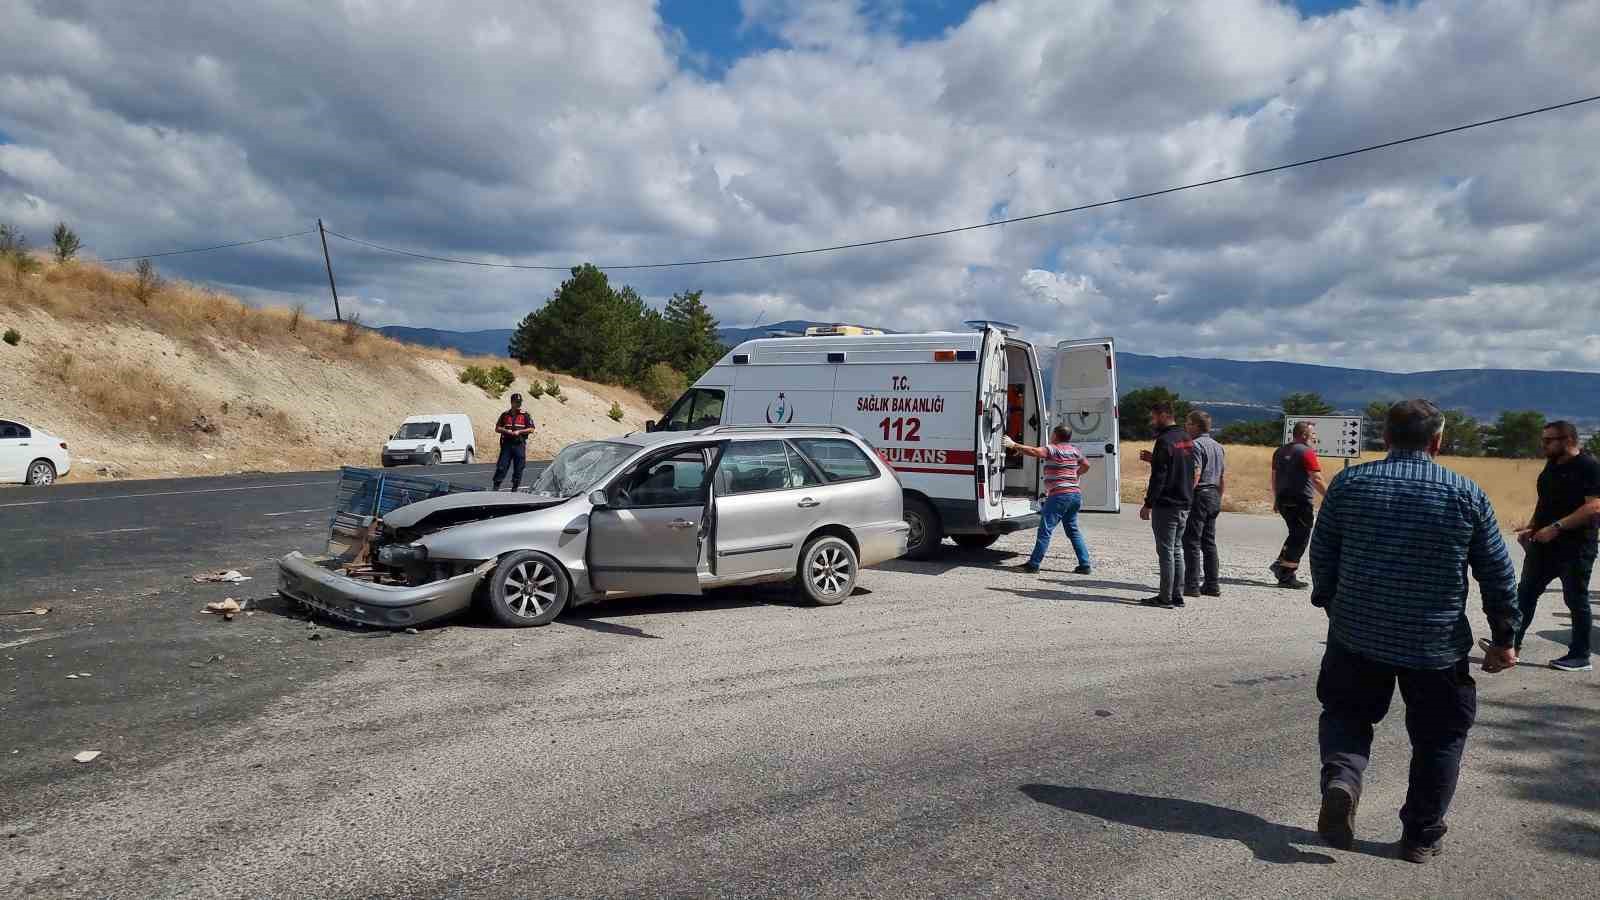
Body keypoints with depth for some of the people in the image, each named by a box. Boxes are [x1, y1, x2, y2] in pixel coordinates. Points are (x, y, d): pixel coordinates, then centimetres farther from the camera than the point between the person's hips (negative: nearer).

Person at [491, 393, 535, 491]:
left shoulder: (525, 416, 6)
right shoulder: (505, 415, 12)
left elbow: (531, 429, 1)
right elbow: (497, 428, 11)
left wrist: (519, 432, -10)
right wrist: (506, 431, -7)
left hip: (520, 445, -1)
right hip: (506, 444, 1)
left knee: (518, 468, 1)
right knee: (502, 466, -3)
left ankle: (515, 487, 10)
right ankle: (496, 486, 1)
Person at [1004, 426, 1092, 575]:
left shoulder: (1053, 449, -8)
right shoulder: (1073, 450, 15)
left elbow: (1034, 452, -24)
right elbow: (1086, 465, 30)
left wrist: (1013, 445, -21)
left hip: (1059, 495, -8)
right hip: (1075, 494, 8)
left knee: (1045, 530, -5)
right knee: (1073, 530, 16)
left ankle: (1034, 564, -5)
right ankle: (1085, 564, 12)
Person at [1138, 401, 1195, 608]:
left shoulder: (1164, 441, -15)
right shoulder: (1187, 439, 12)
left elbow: (1158, 477, -18)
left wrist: (1148, 504, -14)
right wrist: (1153, 459, 20)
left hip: (1166, 505, -9)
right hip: (1184, 504, 9)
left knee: (1165, 551, -3)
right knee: (1177, 549, 14)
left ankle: (1165, 597, 0)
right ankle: (1177, 595, 18)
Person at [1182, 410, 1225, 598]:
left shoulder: (1196, 445, -12)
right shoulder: (1218, 446, 16)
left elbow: (1195, 475, -21)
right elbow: (1223, 477, 18)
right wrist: (1218, 498, 23)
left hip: (1199, 495, -9)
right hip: (1214, 497, 9)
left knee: (1192, 542, -5)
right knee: (1209, 542, 12)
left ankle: (1191, 585, -5)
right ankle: (1212, 585, 14)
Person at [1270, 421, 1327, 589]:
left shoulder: (1280, 451, 13)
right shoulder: (1307, 452, -11)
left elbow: (1274, 477, 18)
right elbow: (1316, 480, -16)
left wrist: (1276, 500, 24)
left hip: (1283, 500, 8)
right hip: (1301, 501, -8)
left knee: (1295, 535, 21)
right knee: (1300, 538, 0)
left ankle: (1280, 564, 12)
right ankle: (1286, 577, 0)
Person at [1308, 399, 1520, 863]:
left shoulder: (1350, 482, -3)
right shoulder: (1467, 493, -4)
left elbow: (1321, 555, 3)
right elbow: (1498, 574, 0)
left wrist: (1330, 602, 19)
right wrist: (1504, 638, 10)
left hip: (1357, 634, 1)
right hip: (1437, 644, 0)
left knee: (1345, 712, 18)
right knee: (1439, 737, 17)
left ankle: (1341, 777, -10)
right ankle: (1421, 836, 23)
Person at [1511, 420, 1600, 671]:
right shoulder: (1552, 466, 12)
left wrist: (1556, 527, -26)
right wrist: (1531, 528, 8)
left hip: (1575, 547, -8)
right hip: (1544, 544, 8)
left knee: (1576, 599, 3)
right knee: (1525, 592, 8)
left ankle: (1580, 656, 14)